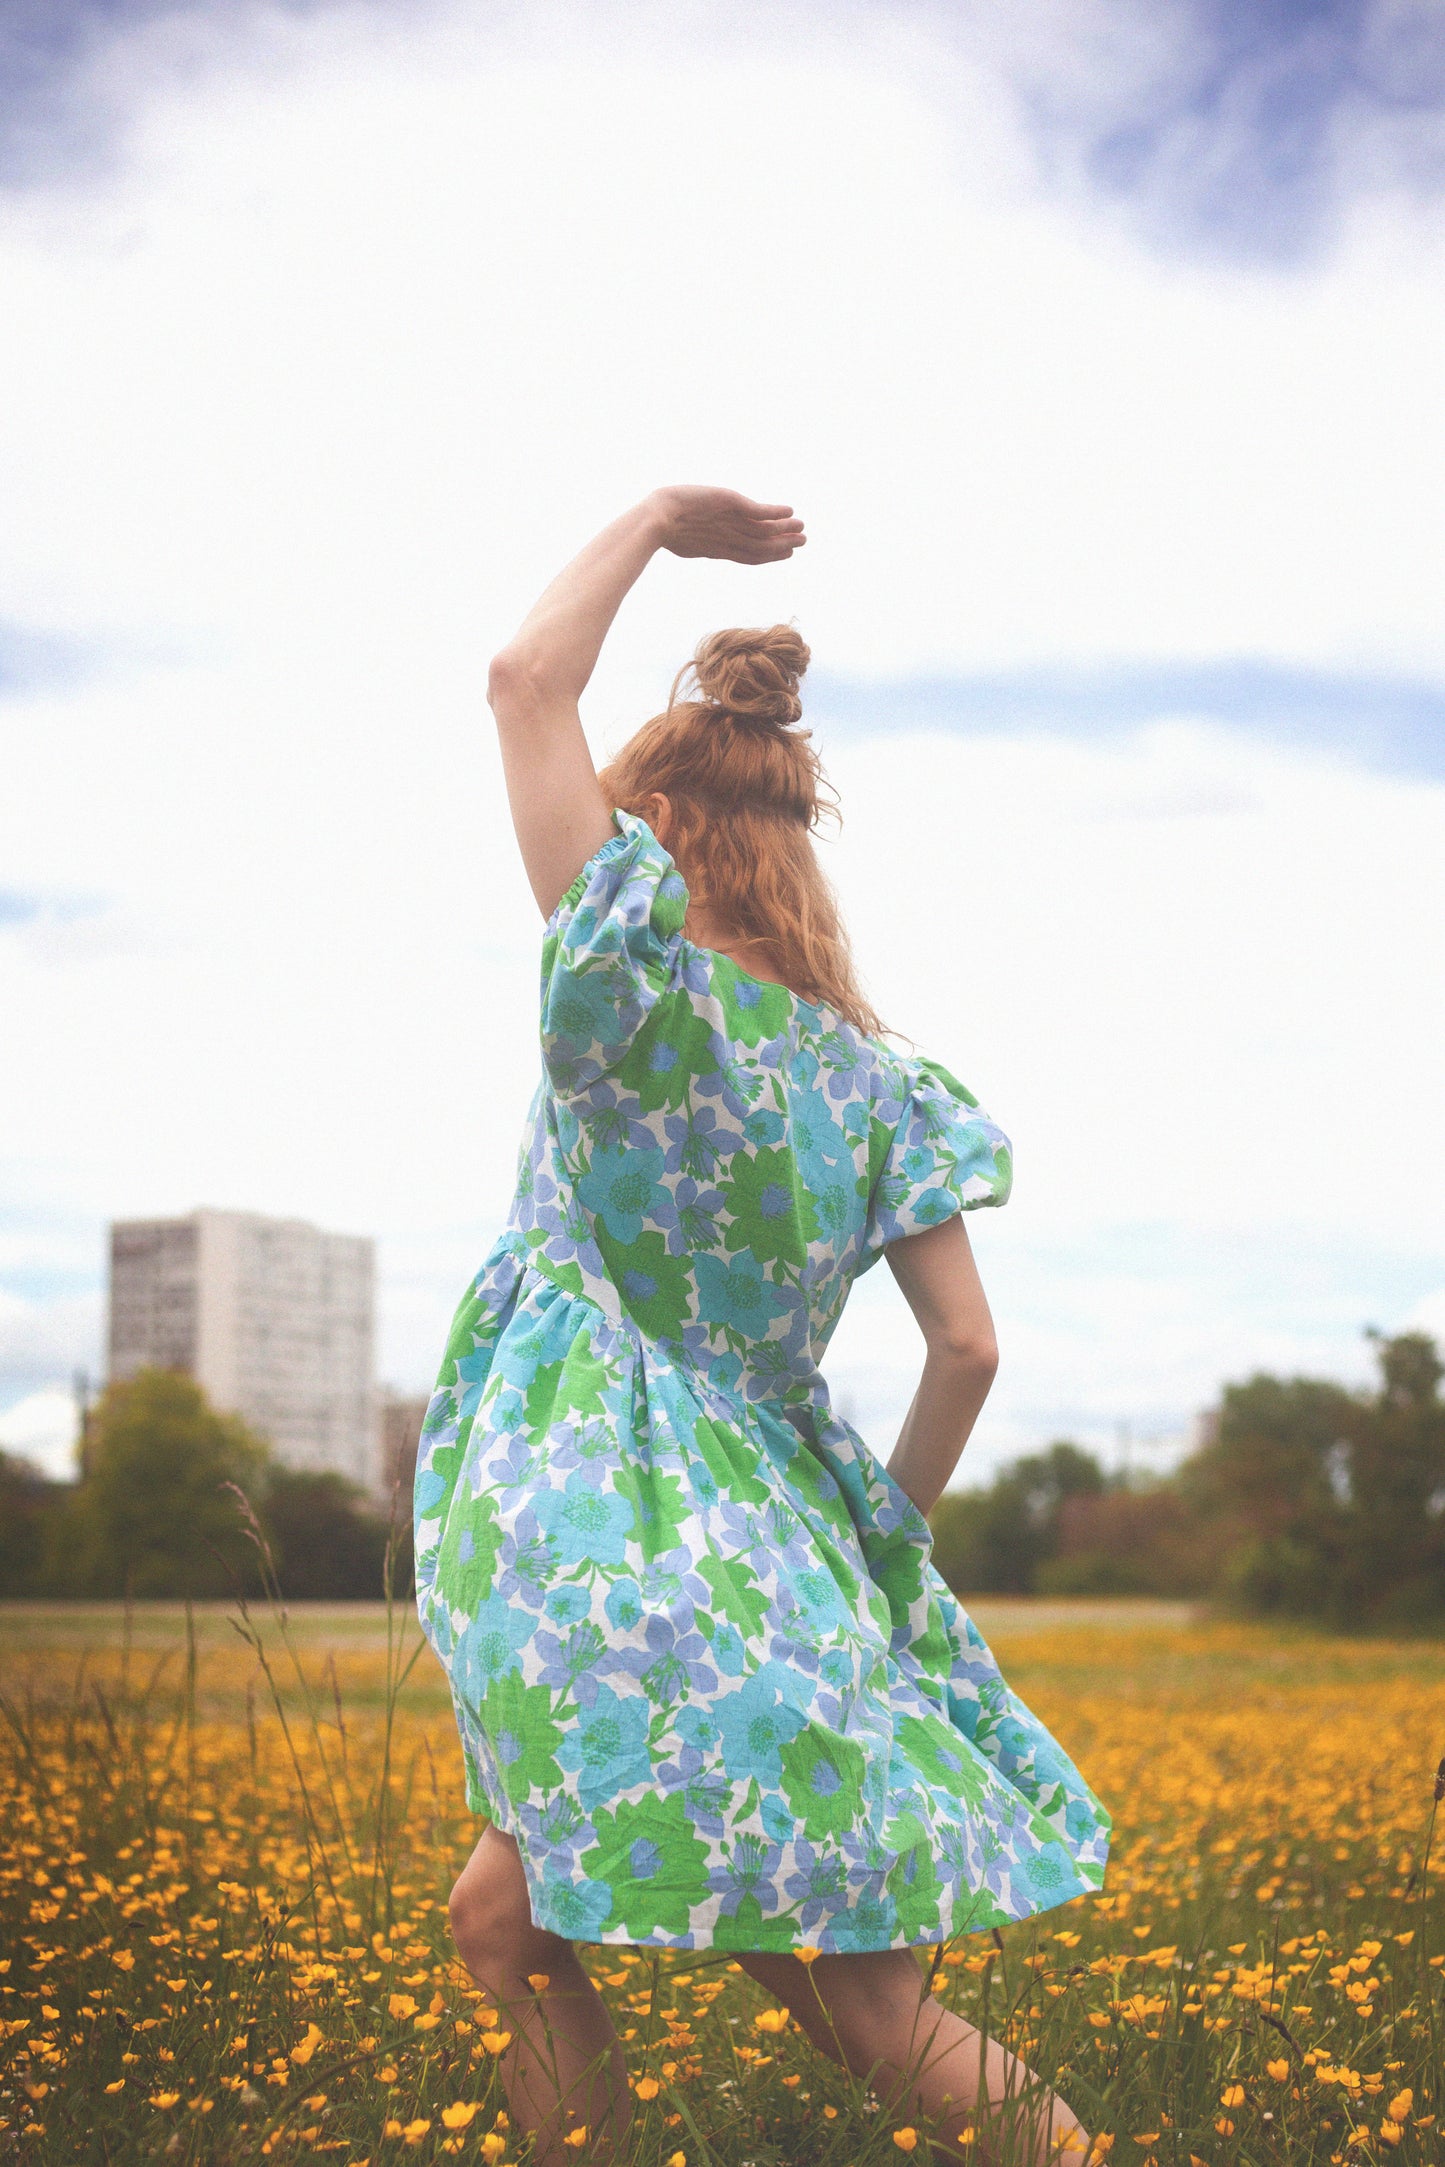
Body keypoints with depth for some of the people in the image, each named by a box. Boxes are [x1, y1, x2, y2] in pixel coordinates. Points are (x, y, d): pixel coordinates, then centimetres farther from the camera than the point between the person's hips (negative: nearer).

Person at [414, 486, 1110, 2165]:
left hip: (599, 1548, -6)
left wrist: (658, 517, 4)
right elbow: (968, 1351, 3)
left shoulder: (640, 978, -11)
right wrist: (880, 1547, 16)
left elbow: (527, 678, -10)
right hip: (772, 1549, 6)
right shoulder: (875, 1077, 4)